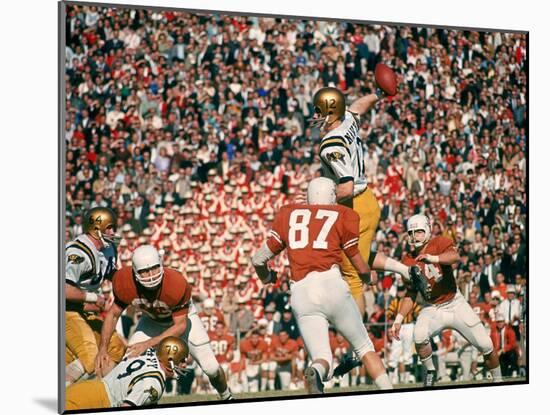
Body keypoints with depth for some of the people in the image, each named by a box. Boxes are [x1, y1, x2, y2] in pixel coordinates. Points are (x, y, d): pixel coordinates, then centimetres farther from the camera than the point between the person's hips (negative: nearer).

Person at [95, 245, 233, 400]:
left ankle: (227, 398, 30)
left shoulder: (177, 284, -43)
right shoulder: (125, 284, -34)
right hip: (152, 320, 2)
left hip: (182, 316, -2)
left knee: (211, 368, -2)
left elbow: (181, 325, -31)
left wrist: (148, 344, -40)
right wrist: (102, 348, -26)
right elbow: (113, 314, -16)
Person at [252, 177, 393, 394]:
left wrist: (266, 277, 43)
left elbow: (258, 259, 21)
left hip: (301, 295, 2)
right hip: (330, 284, -1)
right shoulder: (343, 216, 13)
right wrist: (367, 277, 38)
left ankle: (316, 372, -32)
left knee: (322, 358, 2)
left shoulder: (288, 215, 20)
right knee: (364, 347, 15)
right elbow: (362, 269, 14)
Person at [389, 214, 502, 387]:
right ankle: (430, 372, -3)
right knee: (419, 335, -28)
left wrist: (432, 258, -55)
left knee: (486, 346, -3)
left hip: (456, 304, -2)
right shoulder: (408, 260, -3)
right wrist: (398, 320, -8)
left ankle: (498, 380, 23)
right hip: (432, 309, 2)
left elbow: (455, 256, -38)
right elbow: (410, 295, 3)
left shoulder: (439, 243, -14)